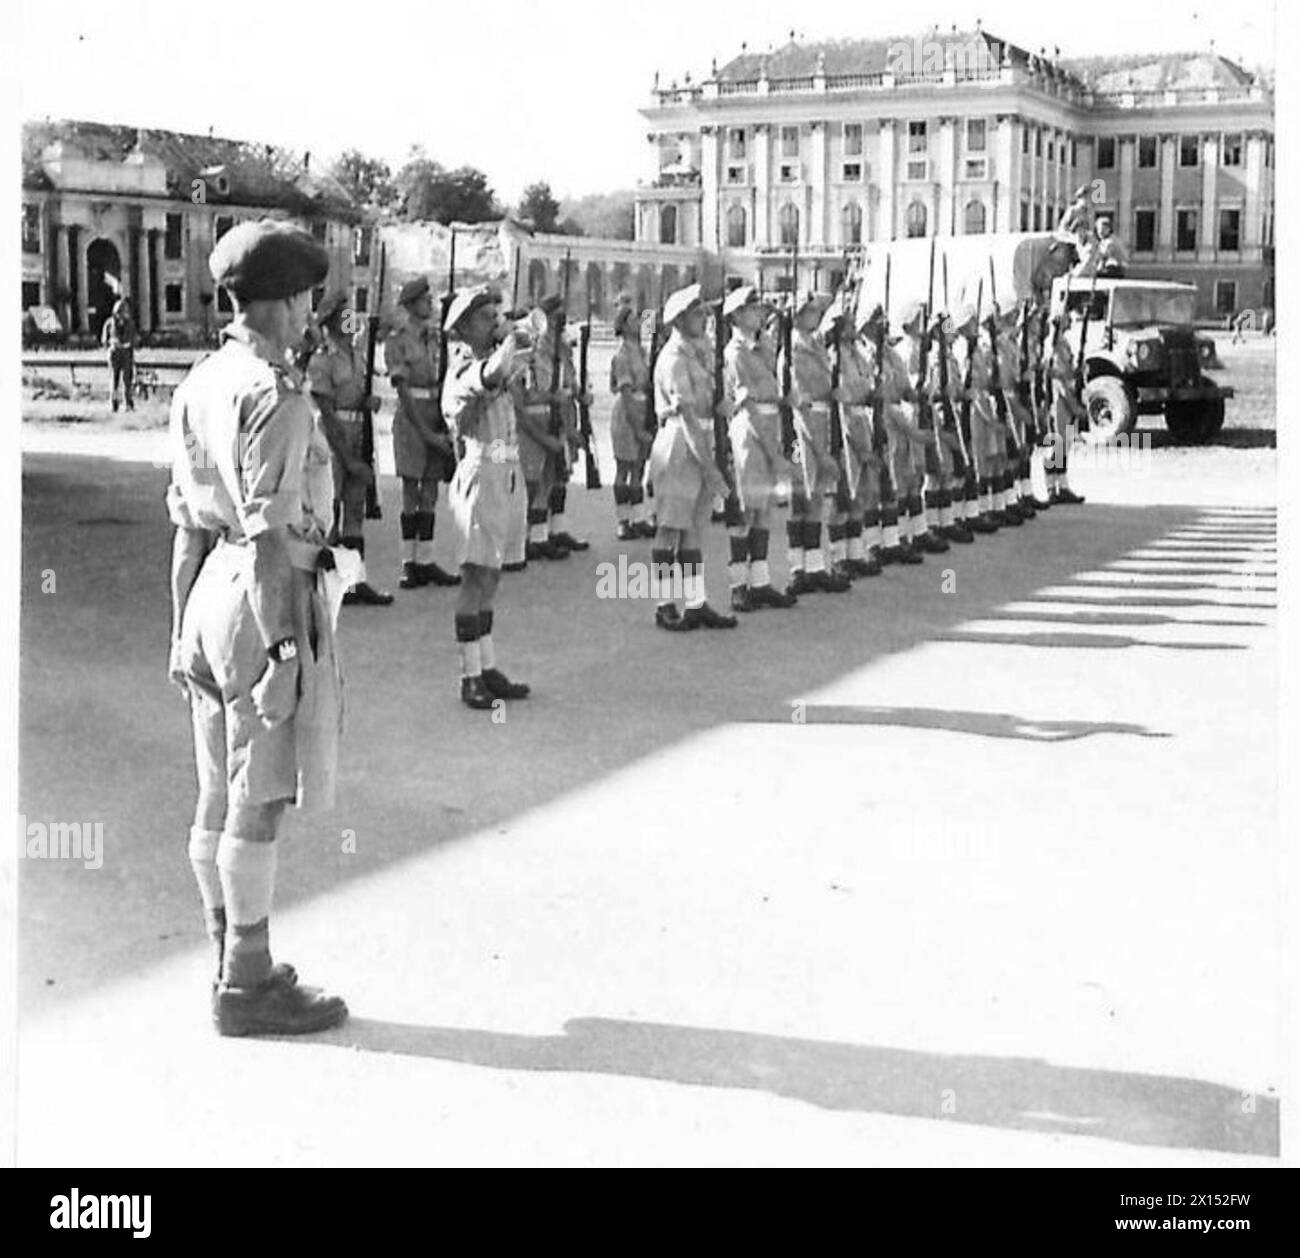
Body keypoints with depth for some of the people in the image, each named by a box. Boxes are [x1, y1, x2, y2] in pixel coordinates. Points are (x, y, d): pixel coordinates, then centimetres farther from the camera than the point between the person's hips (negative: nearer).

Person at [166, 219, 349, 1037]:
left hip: (212, 592, 9)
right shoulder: (275, 395, -16)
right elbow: (268, 533, -21)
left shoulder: (200, 385, 10)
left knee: (220, 799, 14)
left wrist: (184, 627, 19)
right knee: (259, 803, -1)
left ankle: (236, 966, 26)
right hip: (268, 599, -9)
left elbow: (187, 524, 14)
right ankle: (247, 985, 7)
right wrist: (281, 645, -19)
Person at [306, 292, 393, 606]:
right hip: (331, 440, -7)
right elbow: (326, 413, -14)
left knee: (355, 509, 9)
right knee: (329, 510, -2)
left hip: (356, 438, 7)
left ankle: (357, 581, 14)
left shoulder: (357, 355, 12)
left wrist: (368, 401, -3)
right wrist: (349, 460, -15)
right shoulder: (321, 359, -11)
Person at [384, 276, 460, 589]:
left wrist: (446, 425, 7)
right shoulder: (397, 339, -6)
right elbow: (402, 389, -10)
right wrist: (425, 431, -14)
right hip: (411, 417, -6)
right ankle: (409, 563, 1)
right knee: (411, 489, -3)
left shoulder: (435, 335, 13)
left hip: (437, 415, 6)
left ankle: (425, 561, 10)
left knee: (430, 490, 6)